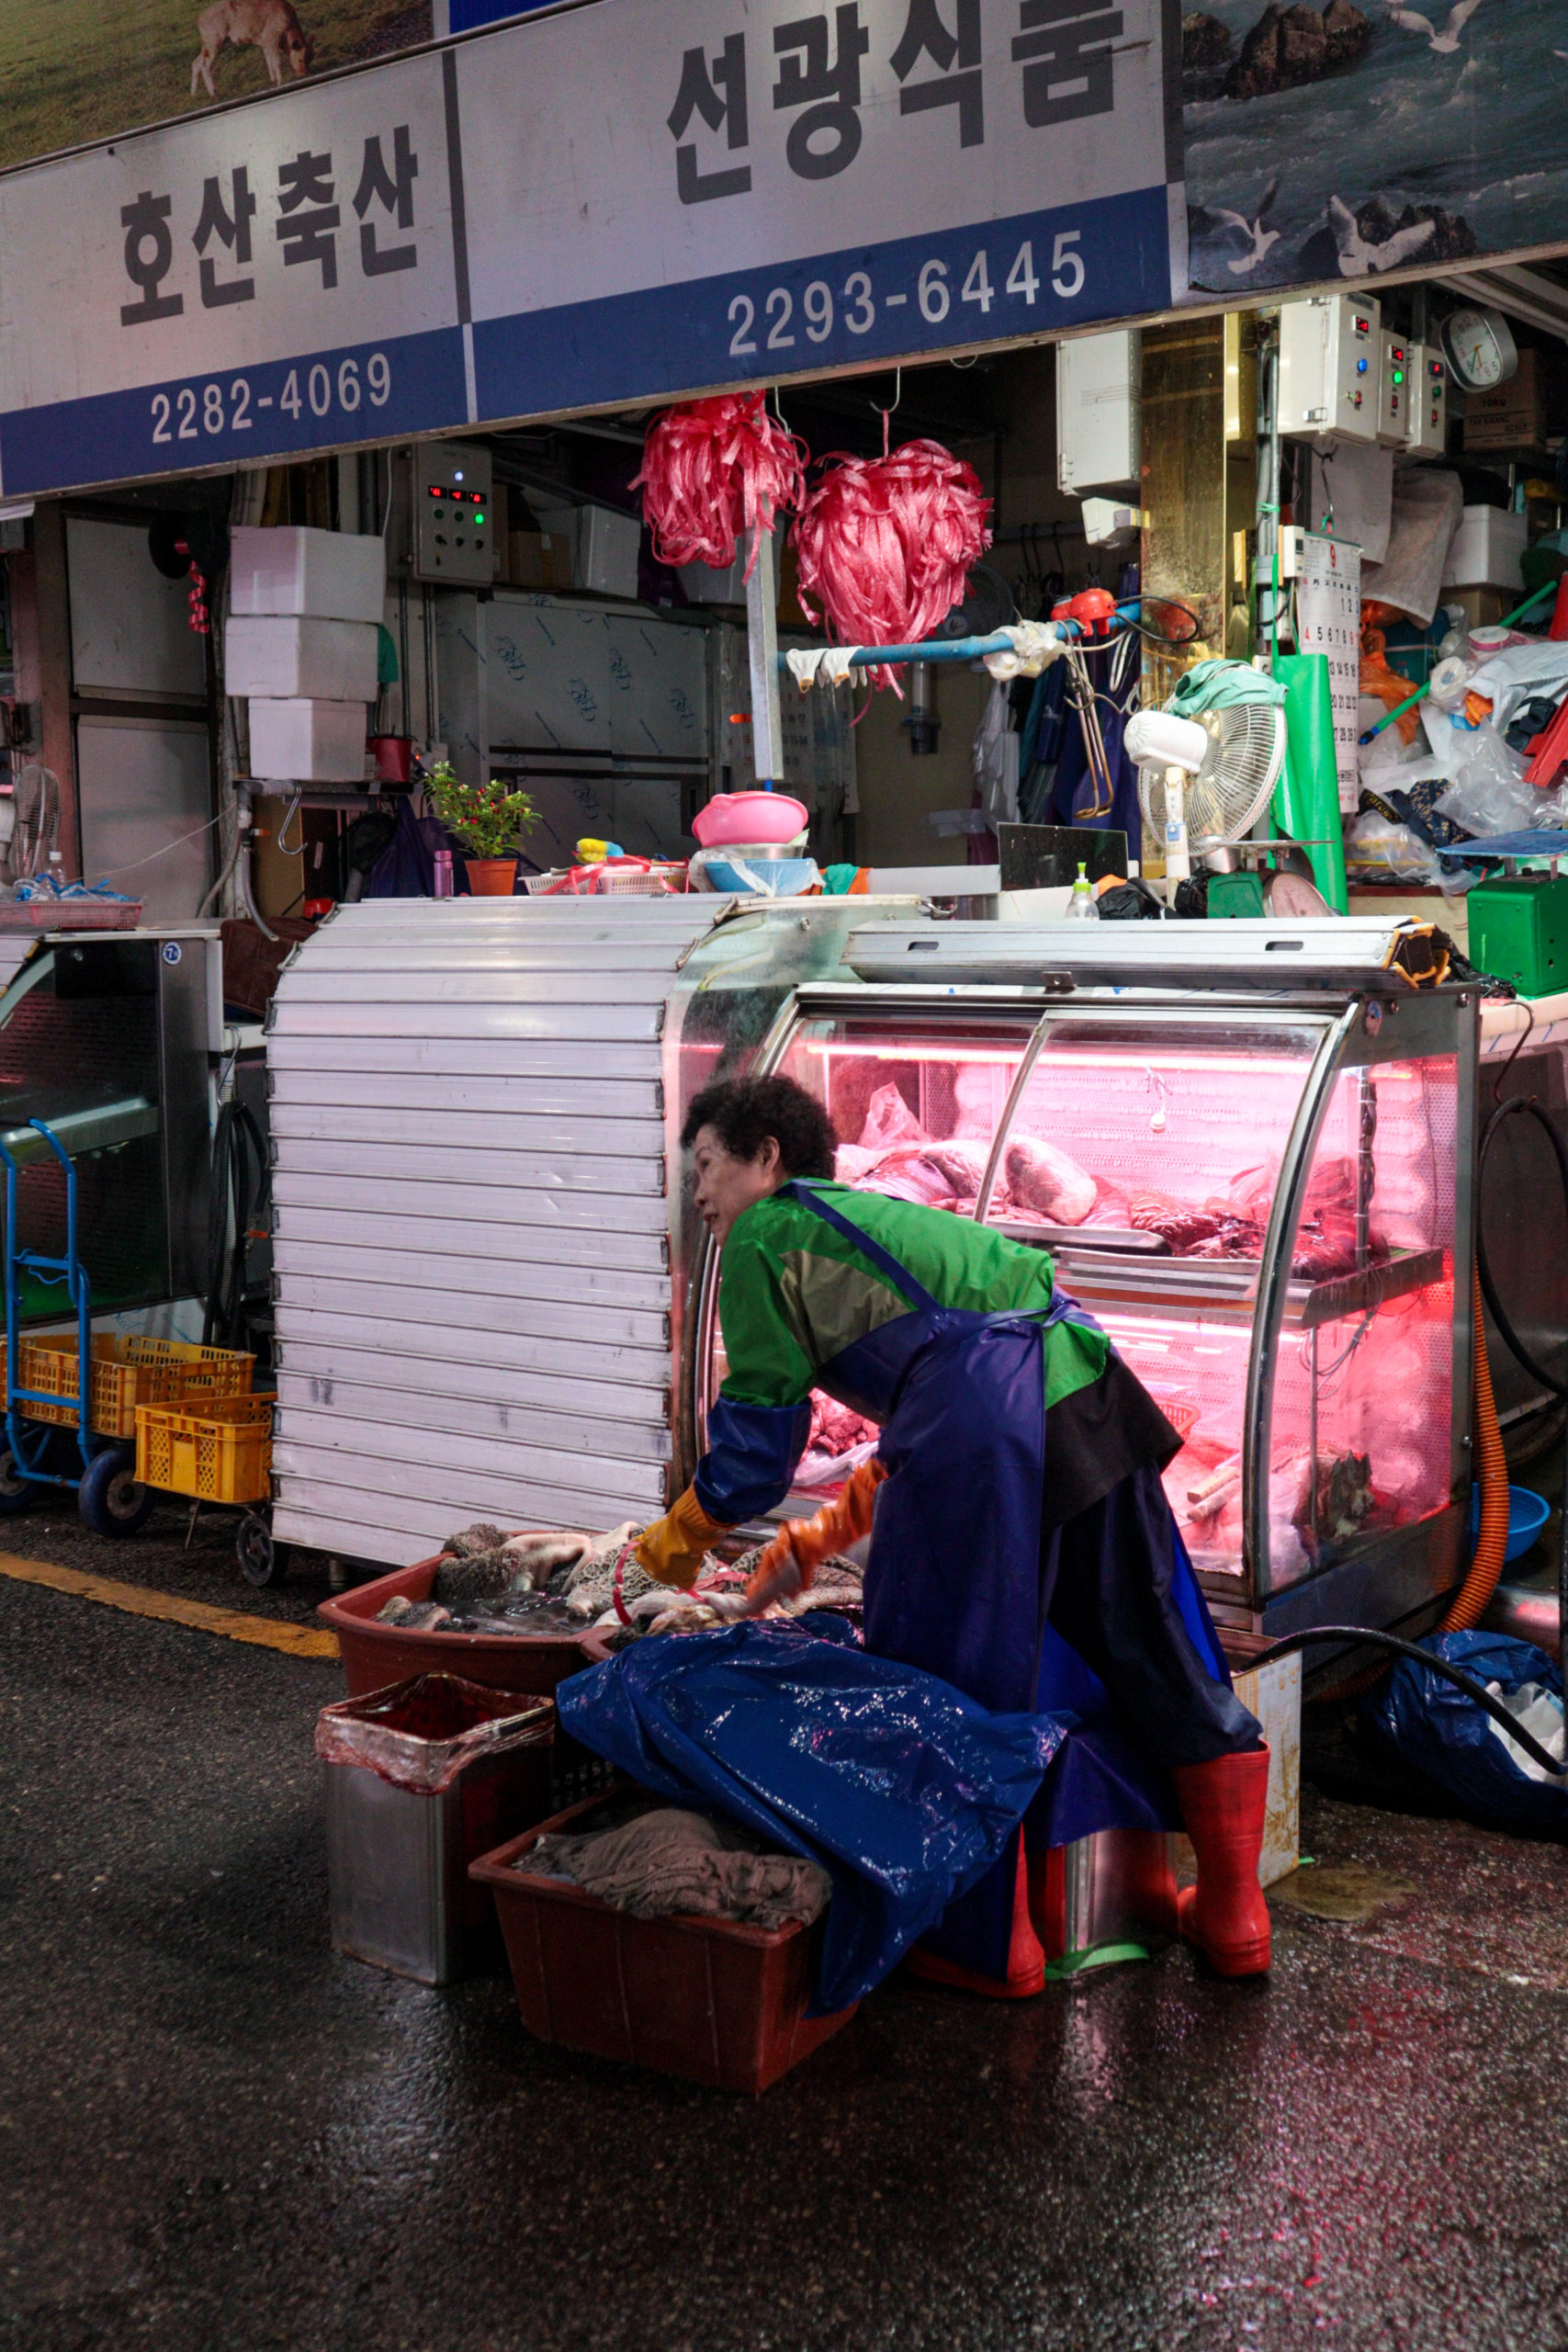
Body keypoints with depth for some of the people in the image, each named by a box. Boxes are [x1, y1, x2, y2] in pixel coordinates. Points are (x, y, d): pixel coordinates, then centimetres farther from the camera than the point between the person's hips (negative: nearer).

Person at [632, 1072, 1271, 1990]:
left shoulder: (765, 1236, 9)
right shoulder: (871, 1212, 33)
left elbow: (759, 1428, 8)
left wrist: (683, 1535, 23)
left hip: (982, 1420, -9)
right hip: (1089, 1390, 9)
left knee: (951, 1679, 8)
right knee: (1153, 1649, 16)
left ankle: (990, 1944, 19)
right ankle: (1233, 1912, 28)